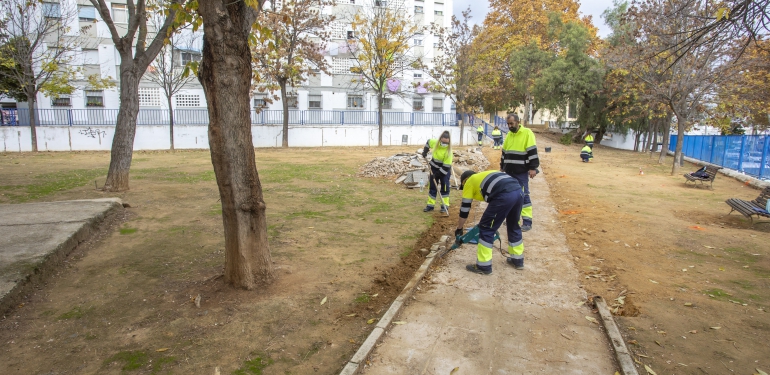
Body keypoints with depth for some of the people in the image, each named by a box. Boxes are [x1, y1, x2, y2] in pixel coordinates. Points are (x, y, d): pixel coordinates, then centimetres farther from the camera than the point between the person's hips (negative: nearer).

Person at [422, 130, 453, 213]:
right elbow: (428, 142, 12)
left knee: (445, 187, -2)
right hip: (434, 168, 5)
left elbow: (446, 166, -27)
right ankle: (430, 205, 14)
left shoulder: (449, 151, -27)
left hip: (445, 170, -5)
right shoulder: (434, 143, -14)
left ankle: (445, 205, 9)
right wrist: (425, 151, 2)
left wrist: (437, 174, -25)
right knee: (432, 187, 7)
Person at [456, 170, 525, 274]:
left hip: (504, 196, -8)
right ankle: (518, 260, 41)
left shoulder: (469, 182, 18)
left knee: (486, 229, 7)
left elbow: (465, 208, 20)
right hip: (518, 191, 8)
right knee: (513, 226, 28)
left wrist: (459, 229, 31)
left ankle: (483, 266, 13)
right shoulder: (484, 175, 37)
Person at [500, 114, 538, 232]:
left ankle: (527, 222, 0)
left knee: (523, 195, -5)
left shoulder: (527, 133, -9)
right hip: (509, 171, 7)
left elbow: (532, 152, -14)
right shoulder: (509, 135, 12)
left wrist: (533, 168, -18)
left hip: (522, 172, -7)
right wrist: (502, 166, 21)